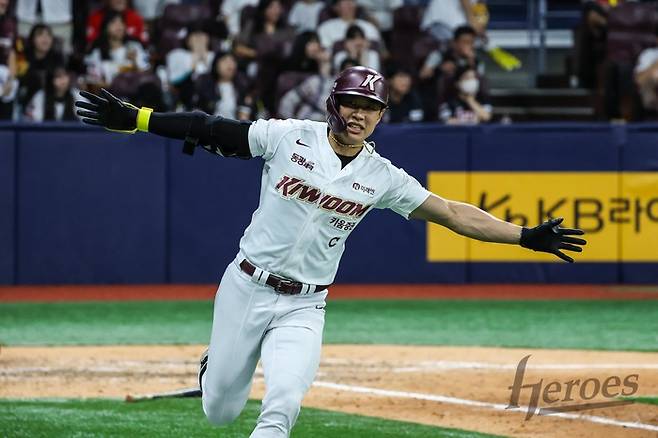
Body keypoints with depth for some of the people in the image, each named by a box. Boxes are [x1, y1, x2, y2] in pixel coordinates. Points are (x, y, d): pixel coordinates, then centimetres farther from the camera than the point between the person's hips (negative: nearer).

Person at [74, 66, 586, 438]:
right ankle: (217, 368, 45)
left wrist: (526, 236, -6)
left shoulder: (382, 177, -1)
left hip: (303, 307, 1)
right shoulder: (289, 137, -7)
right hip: (246, 288, -1)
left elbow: (452, 212, 0)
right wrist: (132, 118, -11)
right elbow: (209, 130, -5)